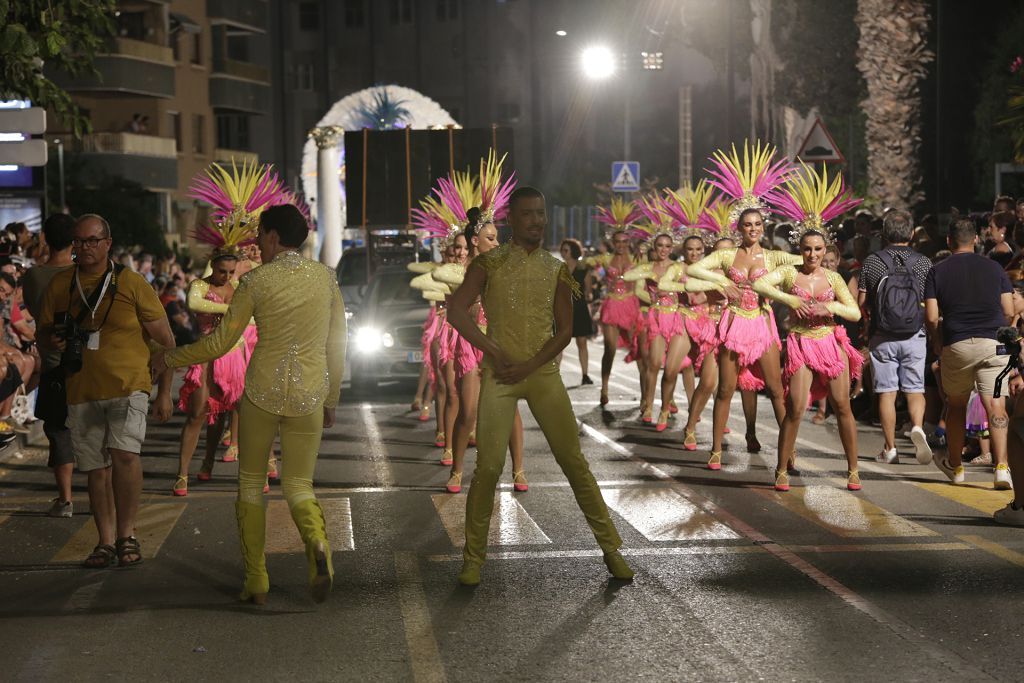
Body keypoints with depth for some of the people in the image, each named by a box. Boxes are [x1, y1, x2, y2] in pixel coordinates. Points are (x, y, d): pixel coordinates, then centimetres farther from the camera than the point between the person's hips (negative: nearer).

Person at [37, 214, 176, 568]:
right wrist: (55, 337, -6)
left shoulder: (131, 283, -4)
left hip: (128, 385, -4)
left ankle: (127, 534, -8)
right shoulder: (60, 284, 5)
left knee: (124, 454, -23)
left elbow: (165, 340, 1)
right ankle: (106, 541, 21)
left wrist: (165, 392, -2)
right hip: (82, 391, 4)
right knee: (97, 470, 8)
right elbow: (44, 329, 19)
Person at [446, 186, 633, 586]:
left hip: (543, 373, 2)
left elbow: (564, 330, 4)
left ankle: (611, 548, 10)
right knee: (489, 466, -8)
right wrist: (494, 352, -12)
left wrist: (529, 366, -9)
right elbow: (456, 311, -8)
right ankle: (473, 558, 4)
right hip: (500, 374, -2)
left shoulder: (555, 270, 8)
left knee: (573, 461, 3)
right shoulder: (490, 264, 1)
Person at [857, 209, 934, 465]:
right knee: (915, 389, 10)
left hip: (882, 337, -1)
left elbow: (861, 302, -1)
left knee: (887, 392, 4)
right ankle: (917, 427, -16)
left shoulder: (872, 262, -3)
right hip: (915, 336, 1)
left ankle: (890, 449, 6)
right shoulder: (923, 263, -1)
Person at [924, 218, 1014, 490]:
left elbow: (931, 317, -1)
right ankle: (1001, 465, -19)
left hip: (956, 345, 0)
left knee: (956, 405, 16)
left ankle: (955, 465, 27)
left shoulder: (937, 271, 5)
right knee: (995, 406, -5)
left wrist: (938, 346, 14)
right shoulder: (994, 268, 8)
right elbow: (1009, 312, 6)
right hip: (994, 343, 0)